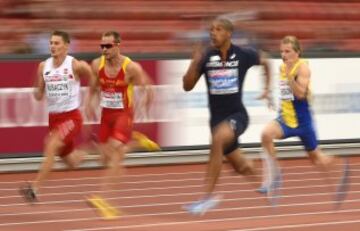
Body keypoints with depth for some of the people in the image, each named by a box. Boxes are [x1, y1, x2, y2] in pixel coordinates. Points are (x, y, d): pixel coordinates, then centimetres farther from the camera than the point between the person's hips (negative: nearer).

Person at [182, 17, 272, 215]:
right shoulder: (205, 56, -4)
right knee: (240, 166, 16)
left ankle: (208, 196, -32)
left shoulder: (243, 55, -7)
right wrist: (194, 63, -20)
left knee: (217, 140, -35)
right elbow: (187, 86, -7)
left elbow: (264, 60, 14)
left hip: (237, 115, -4)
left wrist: (267, 89, 11)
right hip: (217, 117, 4)